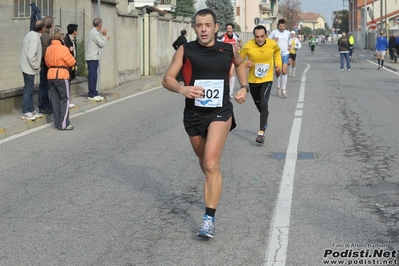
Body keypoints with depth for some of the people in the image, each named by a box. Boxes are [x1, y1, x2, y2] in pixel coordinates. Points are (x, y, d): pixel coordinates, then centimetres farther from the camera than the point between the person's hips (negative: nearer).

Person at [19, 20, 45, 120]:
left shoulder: (31, 34, 11)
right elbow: (31, 55, -26)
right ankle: (25, 113, 4)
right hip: (29, 68, -10)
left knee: (29, 89, 15)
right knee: (28, 89, -2)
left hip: (27, 67, 10)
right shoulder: (35, 37, -20)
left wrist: (36, 66, 14)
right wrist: (36, 66, -16)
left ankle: (31, 110, 24)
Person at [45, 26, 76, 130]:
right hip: (62, 75, -7)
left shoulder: (48, 49, 8)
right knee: (65, 99, 0)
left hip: (50, 75, 7)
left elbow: (47, 62, 15)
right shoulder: (63, 48, -14)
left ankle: (57, 123, 16)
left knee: (55, 99, 11)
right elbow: (72, 62, -10)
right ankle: (63, 124, -3)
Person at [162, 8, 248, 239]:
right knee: (205, 162, 20)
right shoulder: (186, 50, -6)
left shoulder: (229, 49, -1)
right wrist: (182, 89, -28)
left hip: (220, 112, -2)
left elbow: (240, 63, 22)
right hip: (194, 114, 2)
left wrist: (244, 87, 8)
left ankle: (209, 219, -17)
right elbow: (167, 79, -8)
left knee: (211, 163, -19)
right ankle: (214, 186, 54)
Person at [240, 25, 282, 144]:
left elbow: (277, 51, 13)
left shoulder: (272, 44, -13)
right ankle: (264, 120, 50)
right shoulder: (248, 46, -19)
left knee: (263, 104, -17)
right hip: (253, 80, 2)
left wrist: (278, 63, 0)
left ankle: (261, 132, -16)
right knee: (258, 104, 19)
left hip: (267, 79, -2)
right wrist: (246, 64, -26)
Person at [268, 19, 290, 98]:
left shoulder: (288, 33, 6)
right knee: (278, 72, 4)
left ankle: (283, 89, -7)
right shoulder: (274, 32, -4)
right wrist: (273, 40, -19)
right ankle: (279, 87, 25)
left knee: (284, 72, -10)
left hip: (285, 54, 1)